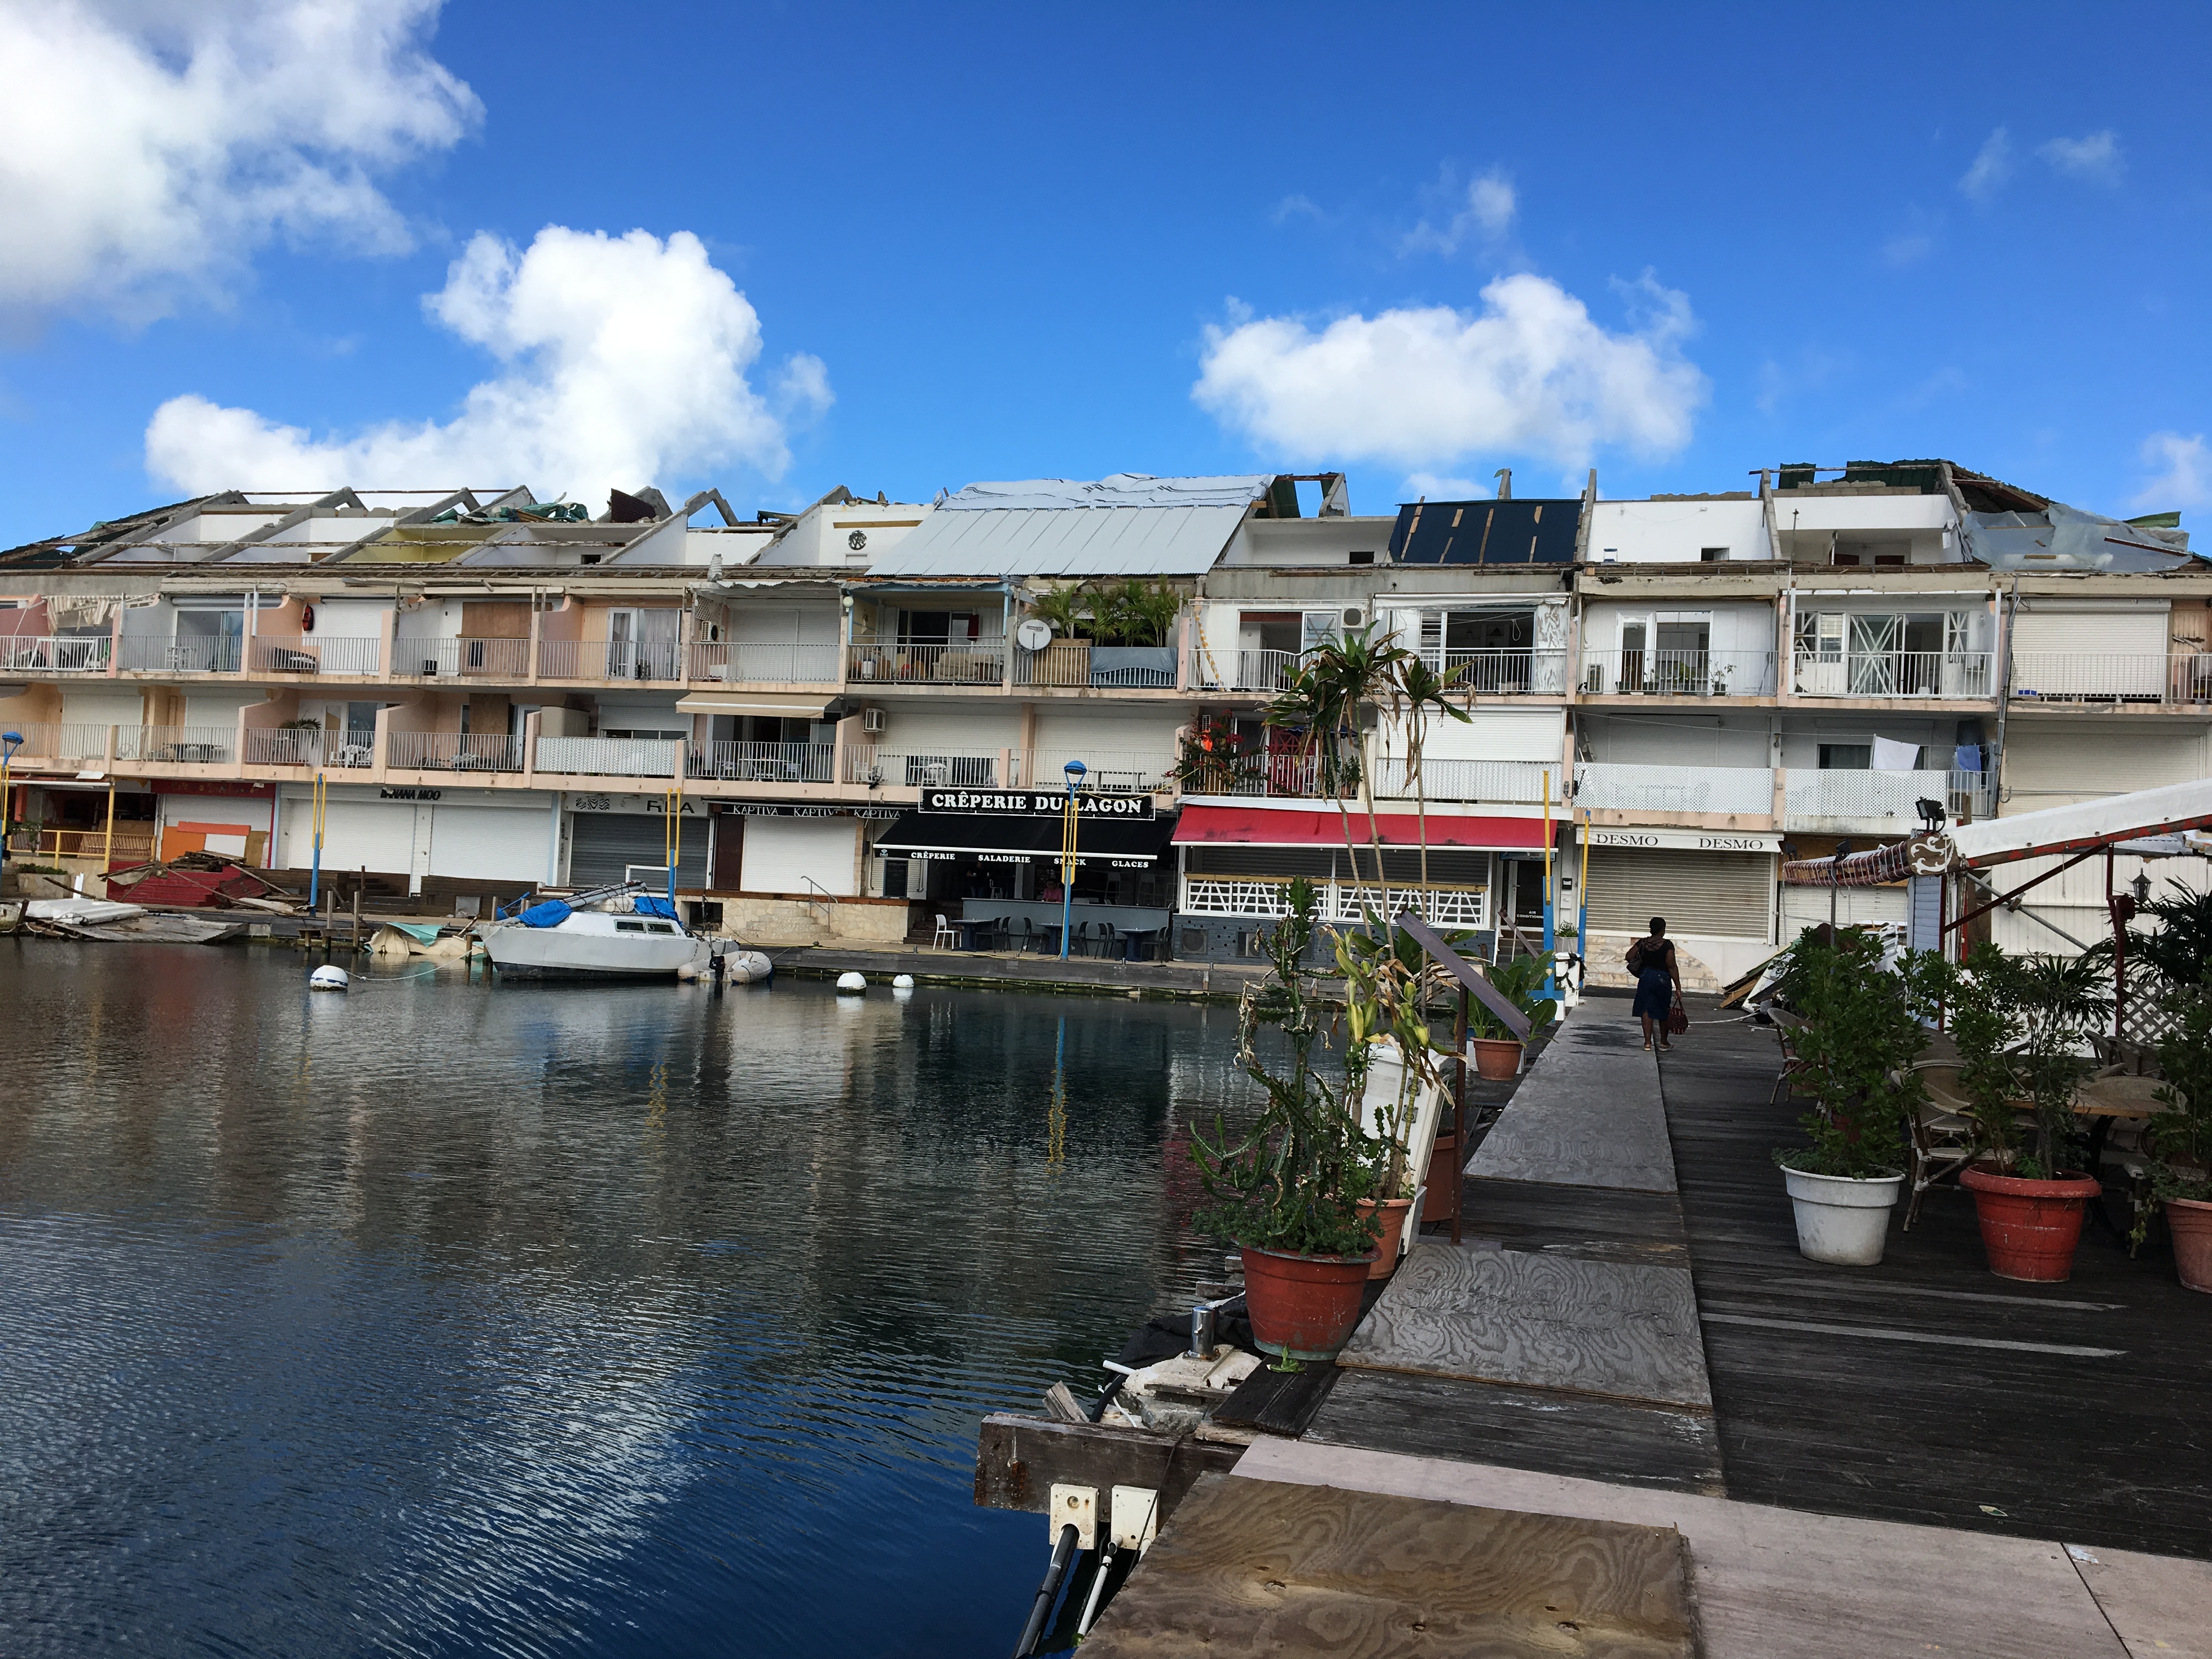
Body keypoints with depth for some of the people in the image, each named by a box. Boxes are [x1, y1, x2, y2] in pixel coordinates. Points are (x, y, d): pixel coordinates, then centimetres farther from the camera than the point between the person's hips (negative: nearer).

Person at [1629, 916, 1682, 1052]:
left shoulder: (1642, 943, 0)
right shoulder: (1667, 945, -12)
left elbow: (1629, 957, 1)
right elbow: (1672, 967, -14)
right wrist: (1678, 987, -11)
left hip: (1645, 976, 3)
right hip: (1662, 978, -3)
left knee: (1647, 1010, 5)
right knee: (1664, 1011, 12)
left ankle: (1647, 1042, -2)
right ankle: (1663, 1042, 22)